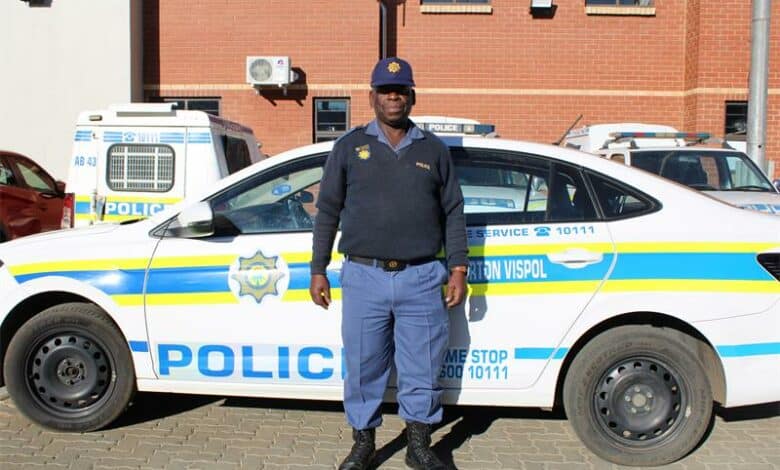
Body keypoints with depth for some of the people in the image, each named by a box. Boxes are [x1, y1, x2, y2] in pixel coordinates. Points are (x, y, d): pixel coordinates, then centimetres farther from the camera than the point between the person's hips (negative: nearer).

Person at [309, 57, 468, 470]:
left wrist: (458, 269, 4)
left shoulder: (434, 150, 11)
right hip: (363, 279, 0)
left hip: (422, 280, 1)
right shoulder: (349, 146, 8)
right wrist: (318, 270, 4)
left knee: (422, 369, 7)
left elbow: (453, 214, 11)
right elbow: (327, 211, 8)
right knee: (362, 368, 8)